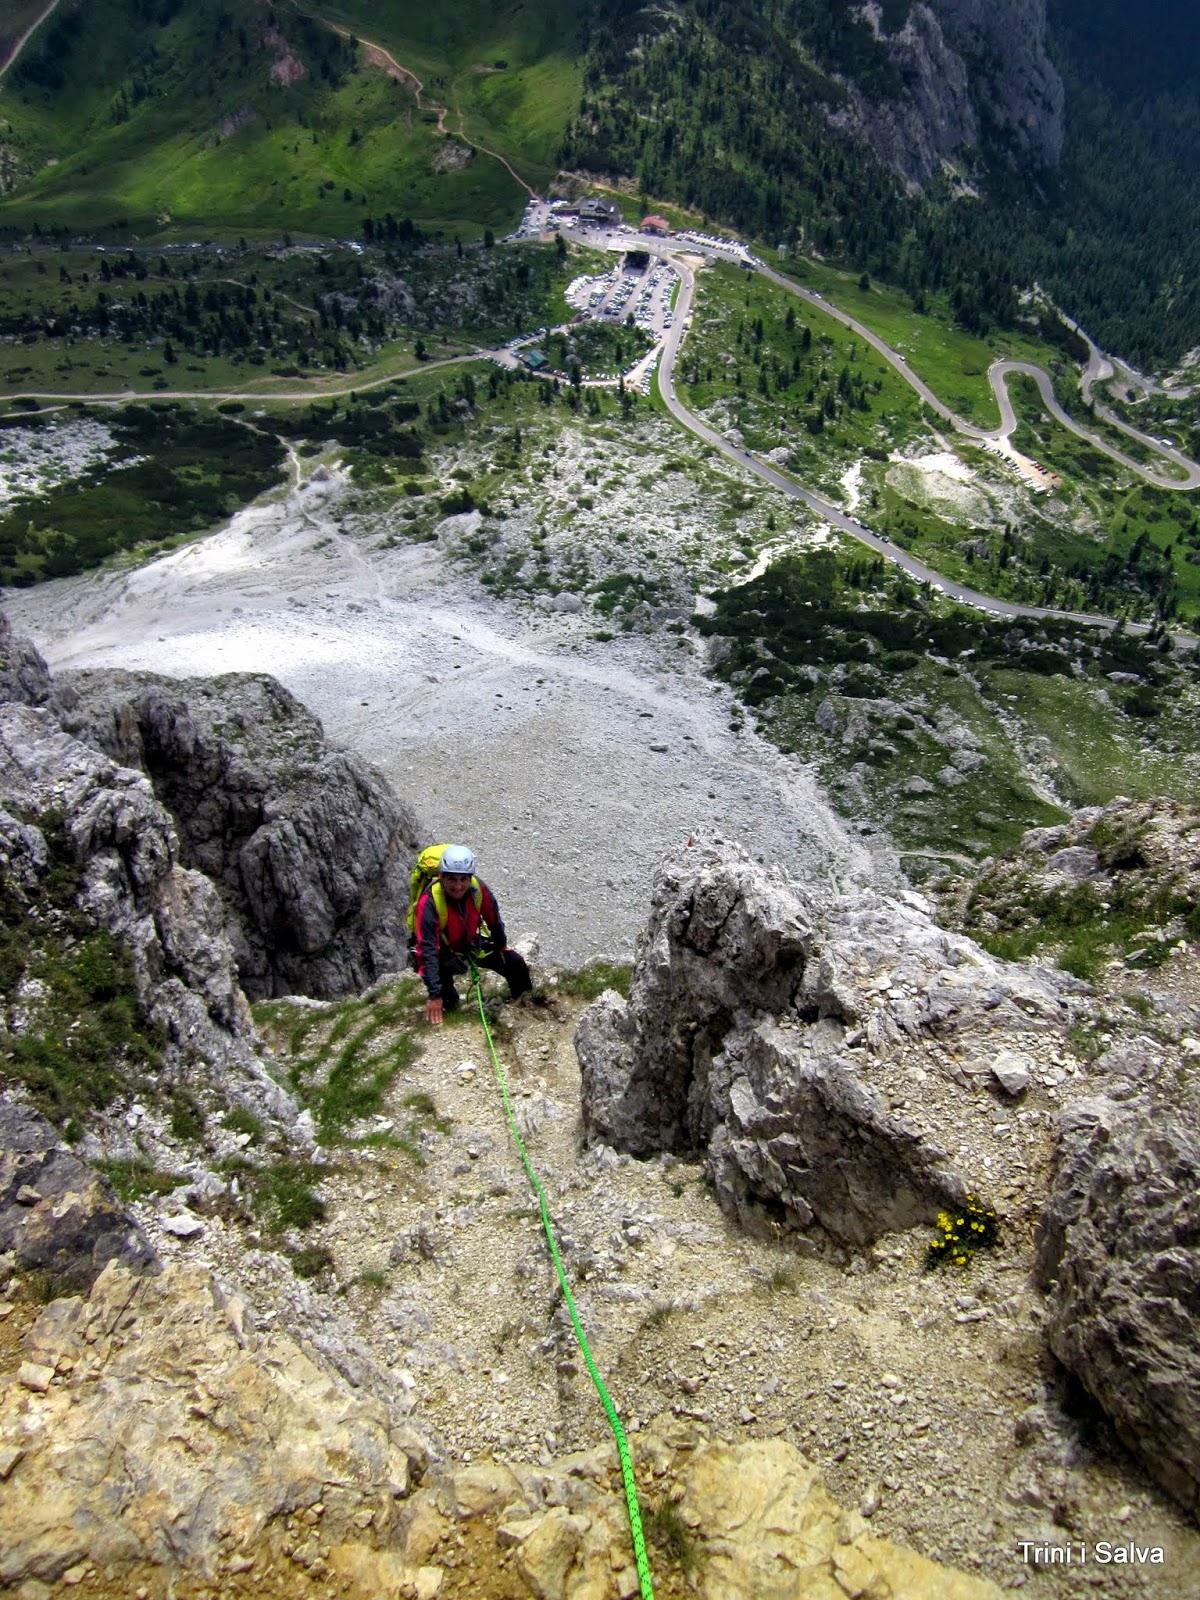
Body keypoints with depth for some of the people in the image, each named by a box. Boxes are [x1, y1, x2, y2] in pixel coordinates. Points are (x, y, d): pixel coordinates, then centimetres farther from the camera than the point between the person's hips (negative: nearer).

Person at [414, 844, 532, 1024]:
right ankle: (449, 1002, -5)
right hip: (443, 950, -4)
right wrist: (434, 995, -42)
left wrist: (501, 946, 13)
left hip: (471, 943, 4)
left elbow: (494, 920, -3)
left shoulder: (478, 889, -24)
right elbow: (427, 949, -38)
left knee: (516, 963, 2)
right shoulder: (429, 902, -36)